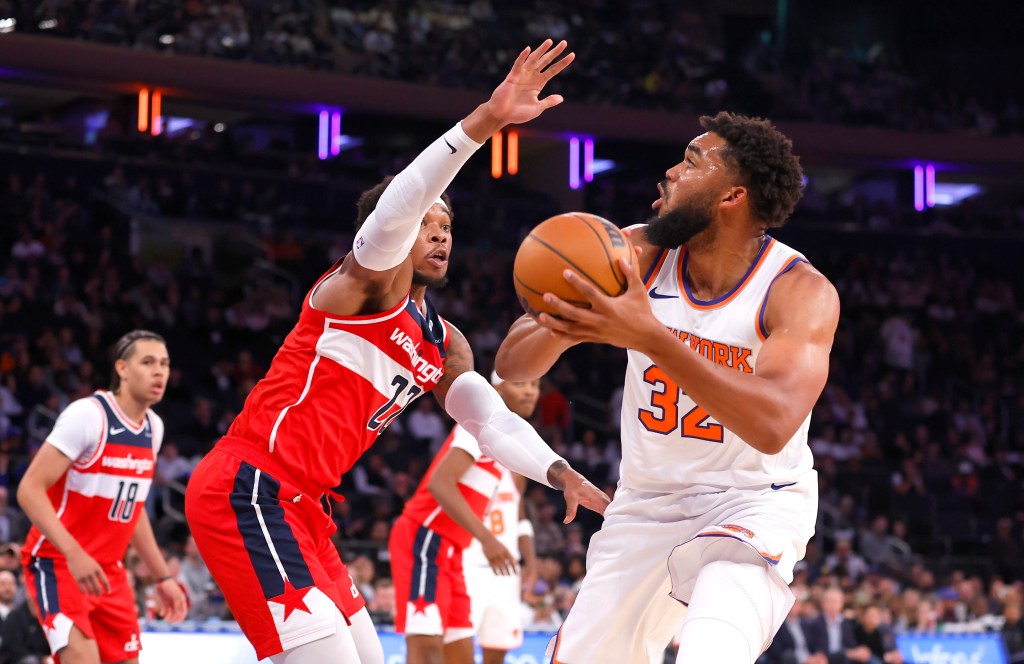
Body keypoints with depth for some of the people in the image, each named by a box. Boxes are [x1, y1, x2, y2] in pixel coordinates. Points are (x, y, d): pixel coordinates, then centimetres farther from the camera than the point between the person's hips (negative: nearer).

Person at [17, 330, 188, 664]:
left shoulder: (153, 428, 7)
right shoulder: (87, 414, -17)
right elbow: (30, 489, -21)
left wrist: (163, 576, 18)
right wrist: (74, 553, -31)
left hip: (108, 570, 8)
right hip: (58, 563, -8)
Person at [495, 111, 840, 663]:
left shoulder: (801, 291, -19)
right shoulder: (637, 255, -8)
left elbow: (772, 425, -36)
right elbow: (511, 364, -10)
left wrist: (650, 338, -44)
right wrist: (563, 329, -34)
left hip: (754, 504, -5)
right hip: (647, 503, 5)